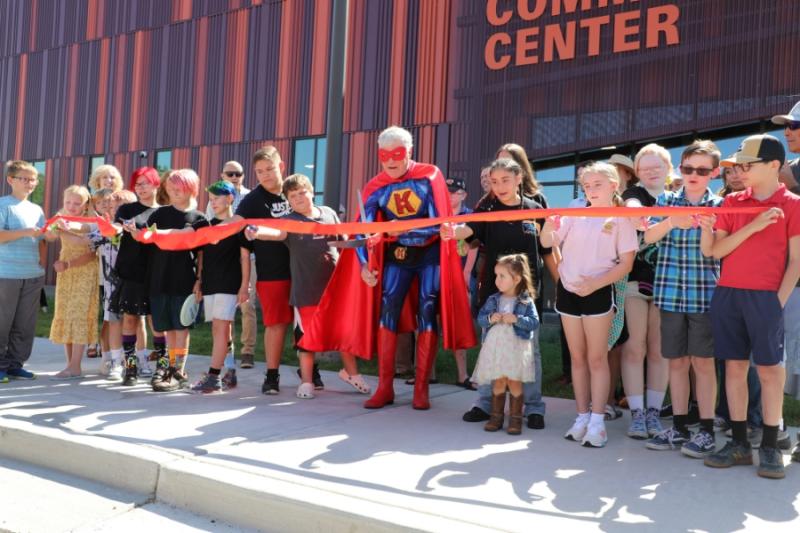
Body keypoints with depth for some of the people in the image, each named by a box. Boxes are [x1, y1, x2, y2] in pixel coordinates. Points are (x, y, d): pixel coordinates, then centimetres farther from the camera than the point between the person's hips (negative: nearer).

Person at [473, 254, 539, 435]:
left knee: (514, 382, 1)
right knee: (498, 383, 7)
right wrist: (490, 318, -14)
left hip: (516, 347, -2)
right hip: (495, 346, 3)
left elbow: (534, 322, -8)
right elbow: (480, 318, 6)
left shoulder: (526, 301, -1)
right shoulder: (493, 300, 7)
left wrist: (516, 319, -20)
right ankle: (496, 416, 18)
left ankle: (515, 418, 11)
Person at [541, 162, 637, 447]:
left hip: (598, 293, -4)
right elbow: (548, 242, 5)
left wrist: (595, 283, -18)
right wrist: (548, 227, -17)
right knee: (578, 357, 10)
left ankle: (597, 422, 5)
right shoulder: (575, 213, 7)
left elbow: (626, 263, -6)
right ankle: (582, 417, 19)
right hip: (568, 290, 4)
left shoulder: (621, 219, -3)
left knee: (597, 358, 0)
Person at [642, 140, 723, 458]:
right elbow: (648, 237, -6)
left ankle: (706, 431, 11)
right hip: (670, 293, 2)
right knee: (676, 361, 8)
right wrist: (671, 221, -24)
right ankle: (679, 427, 19)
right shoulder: (666, 201, 8)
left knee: (702, 361, 1)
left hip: (705, 294, -2)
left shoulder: (718, 205, 3)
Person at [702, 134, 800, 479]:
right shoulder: (732, 202, 11)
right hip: (727, 294, 4)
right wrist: (751, 226, -9)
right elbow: (716, 251, 2)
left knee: (769, 369, 0)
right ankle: (739, 443, 14)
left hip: (765, 296, -3)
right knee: (734, 366, 6)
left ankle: (770, 447, 10)